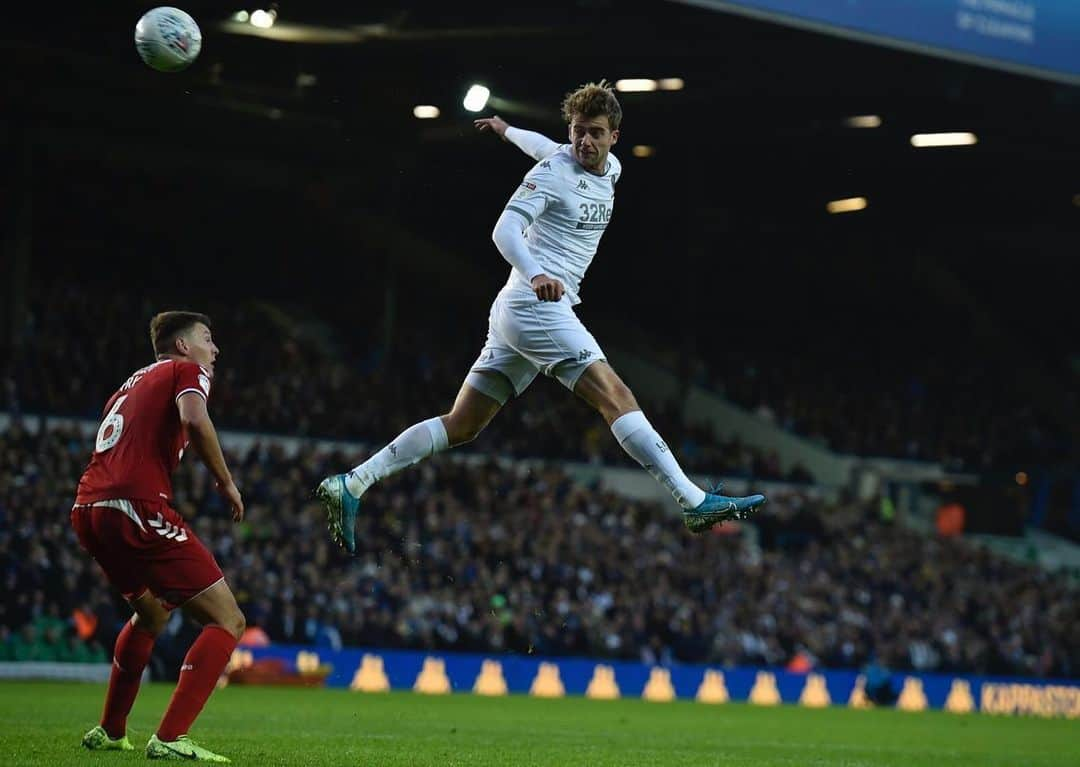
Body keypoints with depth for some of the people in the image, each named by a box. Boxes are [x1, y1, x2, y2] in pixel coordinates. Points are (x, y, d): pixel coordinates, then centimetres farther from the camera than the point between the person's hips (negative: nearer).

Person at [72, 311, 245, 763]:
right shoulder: (188, 371, 7)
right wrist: (226, 482, -6)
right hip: (137, 506, -9)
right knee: (227, 622, -5)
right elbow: (194, 420, -15)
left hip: (86, 510, 9)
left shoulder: (133, 383, 30)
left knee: (152, 613, 34)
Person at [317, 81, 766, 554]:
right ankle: (696, 504, -19)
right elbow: (505, 230, -20)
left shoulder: (611, 170, 15)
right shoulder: (553, 170, -9)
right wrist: (535, 274, -38)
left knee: (460, 426, 7)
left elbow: (546, 146, 36)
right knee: (617, 399, -15)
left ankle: (350, 485, 6)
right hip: (535, 305, -9)